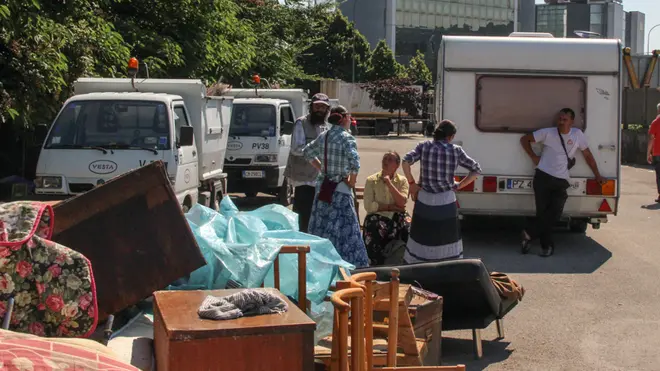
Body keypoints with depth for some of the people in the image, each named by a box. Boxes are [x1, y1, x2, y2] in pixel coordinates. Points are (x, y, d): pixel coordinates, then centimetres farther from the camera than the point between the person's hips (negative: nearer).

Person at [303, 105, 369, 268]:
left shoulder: (323, 136, 6)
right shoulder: (346, 137, -13)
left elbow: (307, 152, 20)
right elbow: (355, 162, -27)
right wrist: (352, 181, -13)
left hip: (322, 188, 7)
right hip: (340, 190, -6)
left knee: (322, 229, 12)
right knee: (342, 230, -3)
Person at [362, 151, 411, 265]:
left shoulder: (402, 180, 8)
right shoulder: (371, 180, 4)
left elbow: (402, 203, -8)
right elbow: (369, 206, -6)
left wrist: (389, 183, -12)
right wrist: (390, 207, -9)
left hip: (397, 217, 1)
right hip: (377, 217, -1)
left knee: (410, 229, -29)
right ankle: (378, 266, -12)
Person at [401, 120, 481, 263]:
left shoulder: (424, 146, -3)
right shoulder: (456, 151, -3)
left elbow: (406, 161, -12)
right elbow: (476, 170, 0)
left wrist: (412, 183, -2)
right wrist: (459, 186, 5)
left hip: (424, 200, 1)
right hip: (446, 202, -1)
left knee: (421, 238, 16)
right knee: (447, 240, 11)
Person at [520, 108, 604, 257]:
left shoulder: (578, 135, 5)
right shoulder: (547, 133, 0)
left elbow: (588, 155, 15)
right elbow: (524, 139, 8)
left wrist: (597, 175, 17)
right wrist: (533, 157, 2)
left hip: (561, 181, 1)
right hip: (543, 177, -1)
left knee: (555, 213, -13)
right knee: (543, 212, -3)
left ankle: (529, 234, 2)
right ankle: (547, 245, 8)